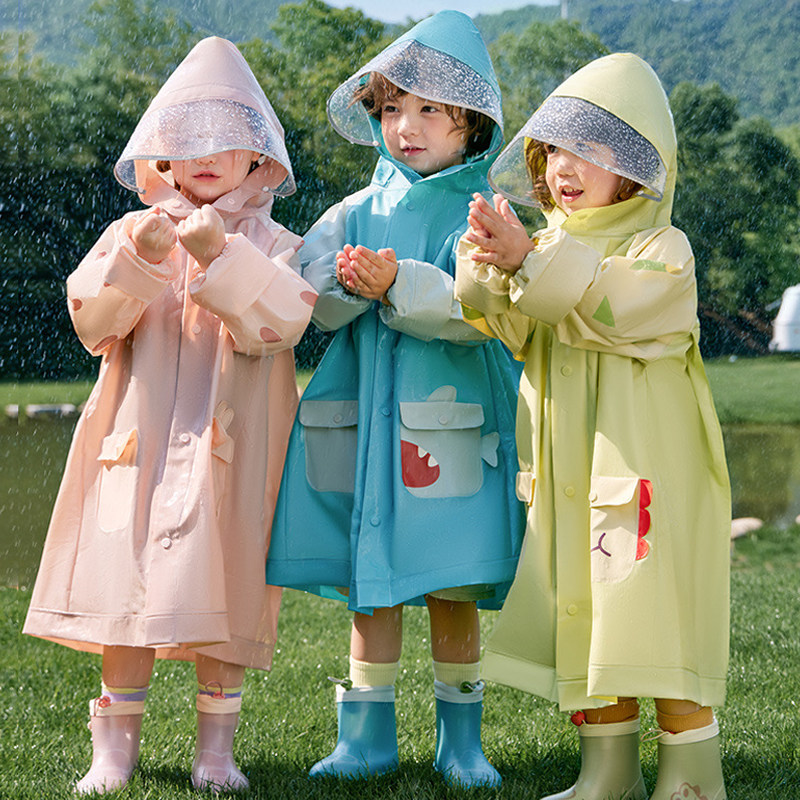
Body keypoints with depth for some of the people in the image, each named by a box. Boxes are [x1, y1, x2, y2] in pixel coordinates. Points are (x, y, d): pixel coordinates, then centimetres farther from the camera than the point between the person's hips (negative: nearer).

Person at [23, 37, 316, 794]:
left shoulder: (271, 244, 5)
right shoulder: (132, 232, 8)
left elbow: (282, 319, -13)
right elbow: (92, 319, -3)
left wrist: (220, 258, -24)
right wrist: (138, 262, -18)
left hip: (229, 443, -1)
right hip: (140, 436, 1)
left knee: (221, 587, 0)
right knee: (126, 586, -1)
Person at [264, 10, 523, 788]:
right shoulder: (359, 211, 10)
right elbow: (308, 297, -2)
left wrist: (399, 284, -29)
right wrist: (346, 284, -23)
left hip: (446, 422, -3)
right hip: (361, 421, 3)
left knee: (450, 585, 3)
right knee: (365, 583, 7)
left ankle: (460, 737, 17)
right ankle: (367, 736, 18)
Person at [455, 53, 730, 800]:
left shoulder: (661, 247, -6)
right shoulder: (556, 246, 14)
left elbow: (611, 306, -24)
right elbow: (514, 330, 1)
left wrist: (528, 259, -32)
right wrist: (489, 267, -18)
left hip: (647, 459, -6)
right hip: (568, 471, 7)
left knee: (657, 616, -6)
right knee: (585, 616, 10)